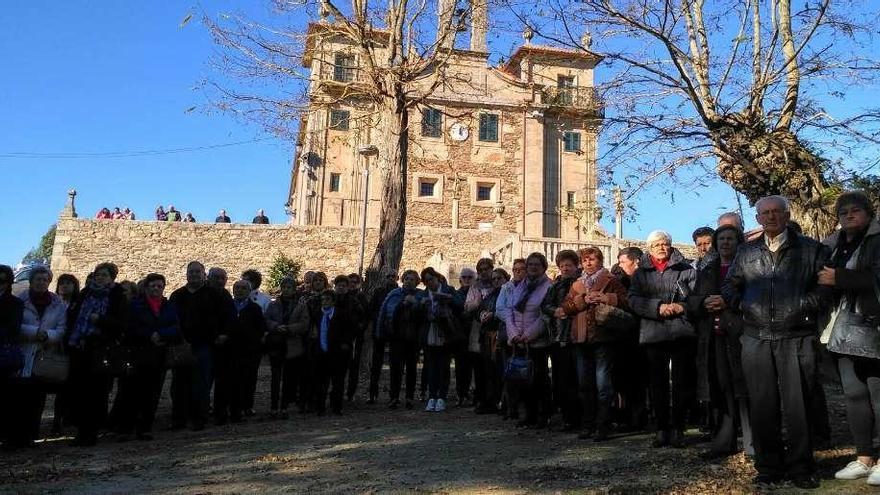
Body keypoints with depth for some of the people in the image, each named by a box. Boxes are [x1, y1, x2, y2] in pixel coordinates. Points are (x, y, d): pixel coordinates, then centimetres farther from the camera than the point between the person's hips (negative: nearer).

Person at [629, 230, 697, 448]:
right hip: (653, 334, 1)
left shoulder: (685, 269, 9)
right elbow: (634, 300, -1)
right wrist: (658, 307, -15)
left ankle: (678, 428, 11)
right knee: (658, 383, 5)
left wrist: (682, 306, -16)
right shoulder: (641, 273, 11)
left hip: (682, 334, -1)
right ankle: (662, 429, 14)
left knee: (682, 382, 2)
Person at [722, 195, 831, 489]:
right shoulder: (746, 253, 15)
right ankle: (769, 467, 16)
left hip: (797, 337, -2)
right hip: (756, 338, 3)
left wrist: (804, 306, -12)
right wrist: (743, 305, 0)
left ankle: (800, 467, 15)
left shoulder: (811, 249, 7)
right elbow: (730, 286, 17)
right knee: (761, 405, 5)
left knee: (797, 404, 1)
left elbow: (827, 286, -1)